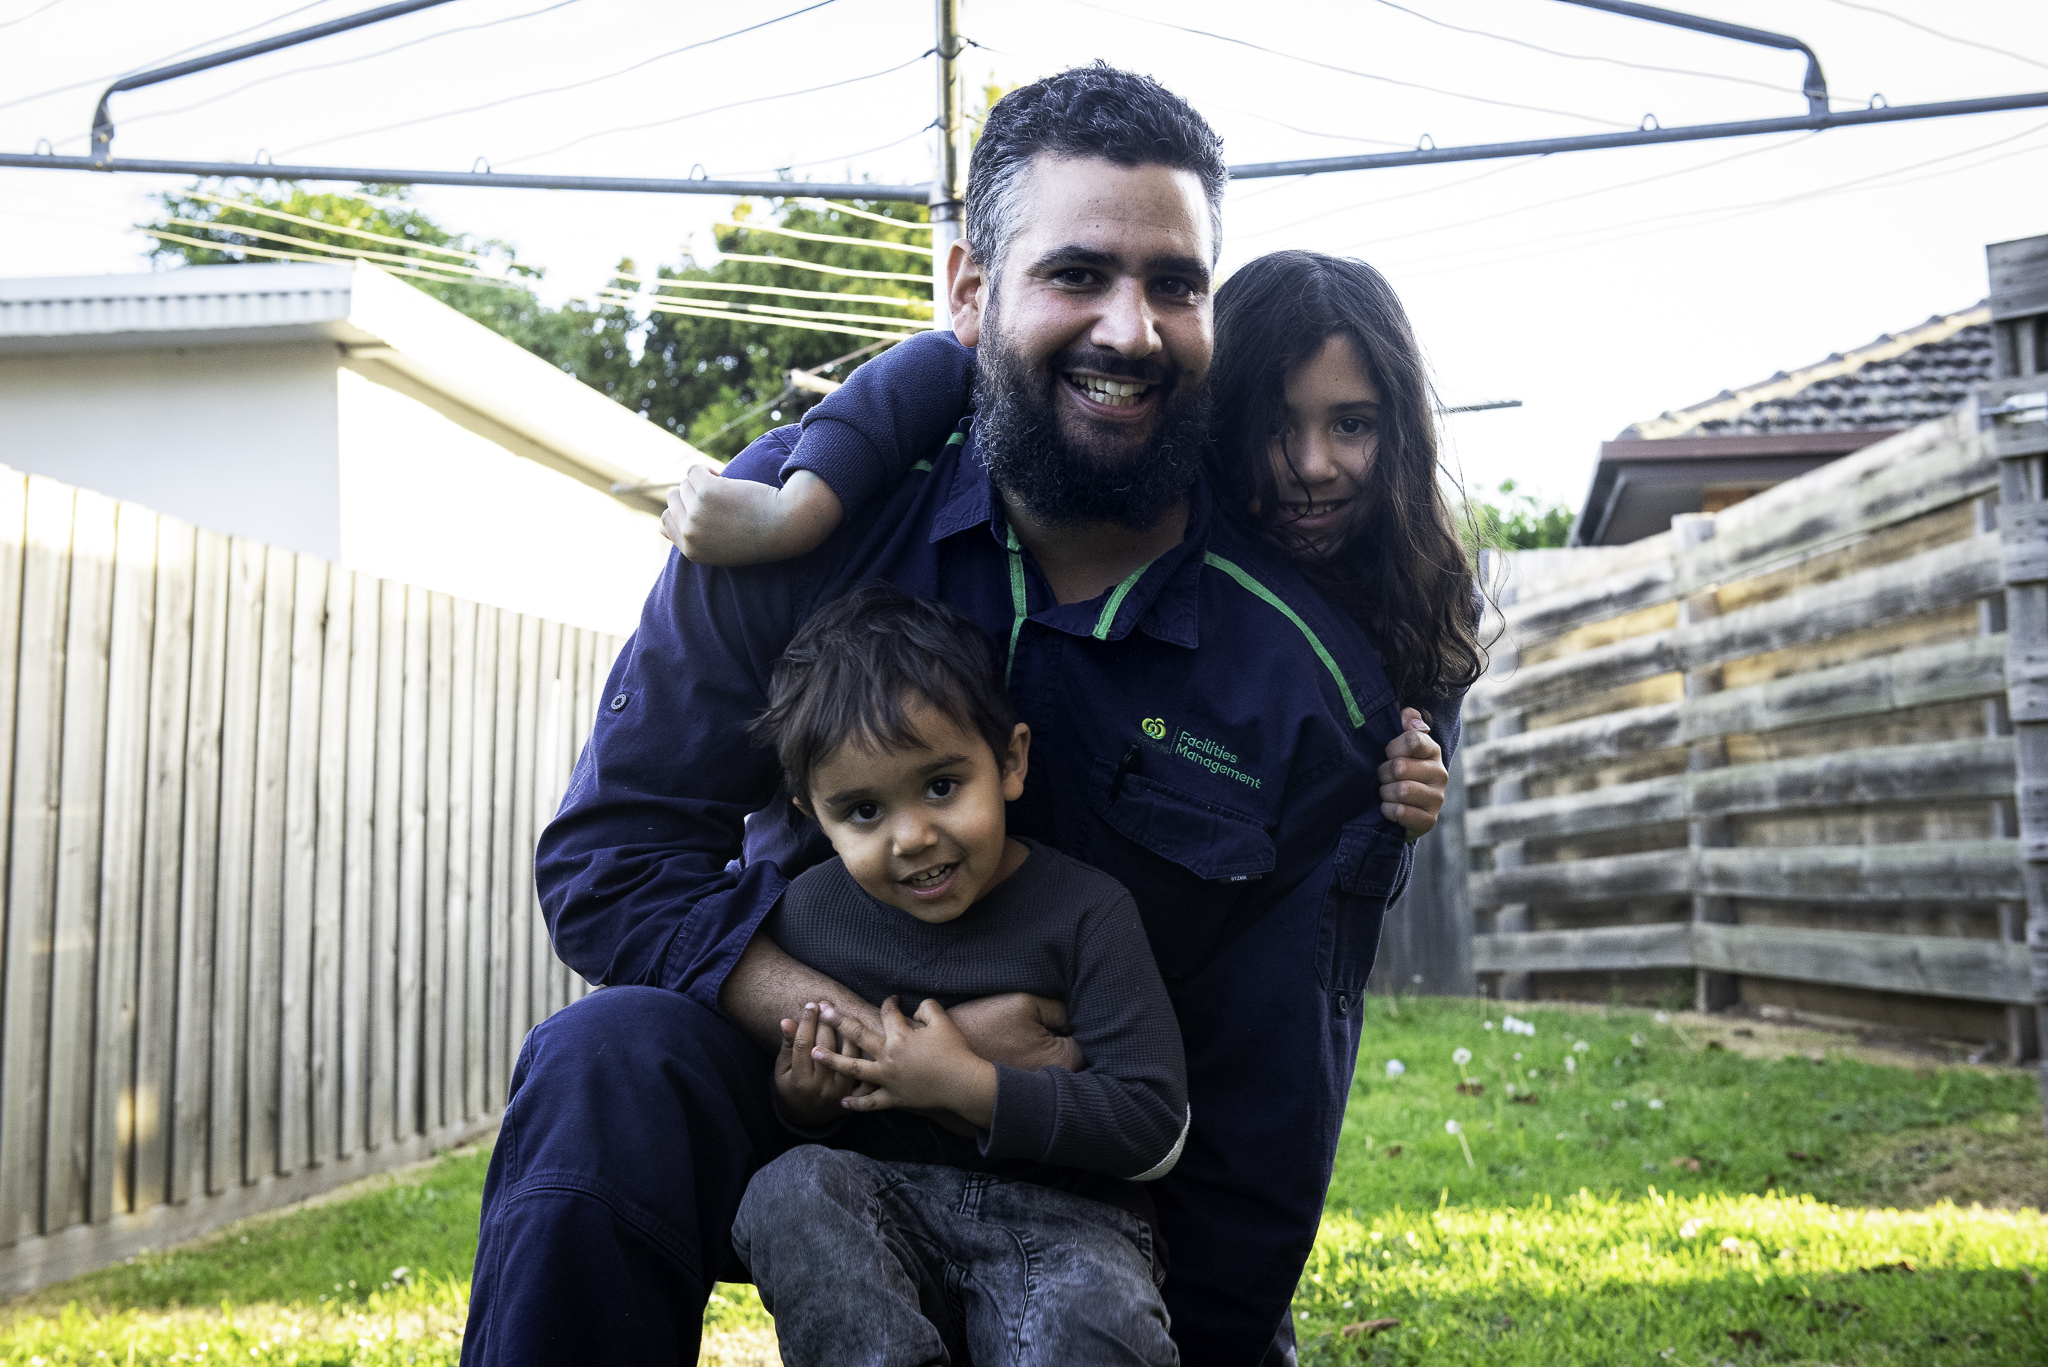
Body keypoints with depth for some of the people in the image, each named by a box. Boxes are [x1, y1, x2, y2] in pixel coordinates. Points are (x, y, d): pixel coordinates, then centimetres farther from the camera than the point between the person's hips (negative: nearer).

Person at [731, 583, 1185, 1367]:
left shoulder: (1082, 911, -8)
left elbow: (1156, 1128, -13)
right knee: (788, 1191, -28)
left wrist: (969, 1087, -20)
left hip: (1059, 1217, -3)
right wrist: (799, 1102, -12)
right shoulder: (805, 916, 1)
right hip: (883, 1203, 4)